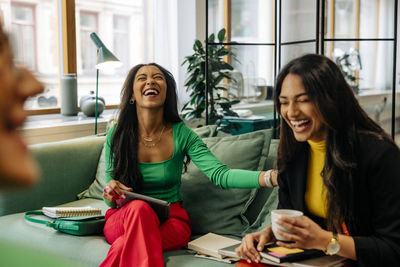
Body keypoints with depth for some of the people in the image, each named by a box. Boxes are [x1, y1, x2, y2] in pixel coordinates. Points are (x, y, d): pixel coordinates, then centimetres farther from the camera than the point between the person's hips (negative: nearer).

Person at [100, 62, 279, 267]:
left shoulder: (182, 135, -6)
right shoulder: (116, 135, -3)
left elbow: (219, 174, -20)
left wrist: (270, 177, -36)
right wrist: (110, 193, -20)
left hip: (170, 221, -2)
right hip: (123, 218, 3)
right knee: (140, 208, -33)